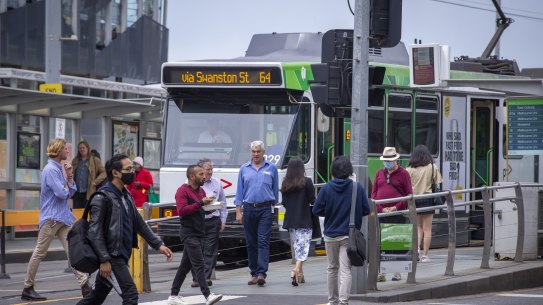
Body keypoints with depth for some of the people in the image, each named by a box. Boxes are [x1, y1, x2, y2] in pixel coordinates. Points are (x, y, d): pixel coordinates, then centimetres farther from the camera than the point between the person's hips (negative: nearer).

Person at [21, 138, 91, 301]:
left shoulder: (59, 169, 15)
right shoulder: (50, 170, -14)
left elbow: (72, 191, 15)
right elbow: (61, 193, -22)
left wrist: (70, 176, 2)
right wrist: (66, 185, 0)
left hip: (63, 217, 8)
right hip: (51, 217, -8)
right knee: (40, 252, 0)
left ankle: (84, 284, -6)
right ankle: (27, 288, 8)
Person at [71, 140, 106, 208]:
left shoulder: (95, 161, 3)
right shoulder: (75, 161, 15)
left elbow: (103, 173, 0)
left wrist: (95, 182, -9)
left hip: (88, 193, -4)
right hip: (77, 193, 4)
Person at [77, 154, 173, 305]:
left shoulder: (126, 196, 13)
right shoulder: (102, 198, -14)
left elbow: (139, 224, 19)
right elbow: (95, 232, -18)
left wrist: (158, 244, 11)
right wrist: (104, 260, -23)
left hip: (122, 256, 9)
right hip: (111, 257, -9)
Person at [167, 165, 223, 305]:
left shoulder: (201, 190, 17)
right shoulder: (183, 191, -10)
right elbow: (182, 211, -20)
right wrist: (201, 203, -23)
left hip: (200, 233, 9)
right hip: (190, 234, -9)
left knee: (186, 265, 12)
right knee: (199, 265, -16)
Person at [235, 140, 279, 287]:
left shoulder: (271, 168, 7)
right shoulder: (244, 169, 11)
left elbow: (275, 190, 11)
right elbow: (240, 191, 10)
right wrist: (238, 211, 3)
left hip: (265, 210, -3)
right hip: (249, 209, 3)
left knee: (263, 242, -11)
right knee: (251, 243, 6)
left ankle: (261, 273, -18)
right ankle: (254, 273, 12)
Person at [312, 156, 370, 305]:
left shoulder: (326, 188, -8)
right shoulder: (358, 188, -8)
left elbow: (316, 210, -7)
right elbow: (366, 210, -4)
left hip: (331, 235, 1)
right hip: (349, 236, -1)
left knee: (333, 268, 18)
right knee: (345, 269, -2)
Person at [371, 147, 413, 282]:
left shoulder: (403, 173, 3)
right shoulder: (379, 173, 13)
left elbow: (409, 195, 0)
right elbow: (374, 193, 10)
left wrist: (396, 207, -10)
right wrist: (381, 208, -5)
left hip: (397, 213, -3)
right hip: (380, 213, 3)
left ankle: (397, 272, 6)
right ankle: (381, 272, 2)